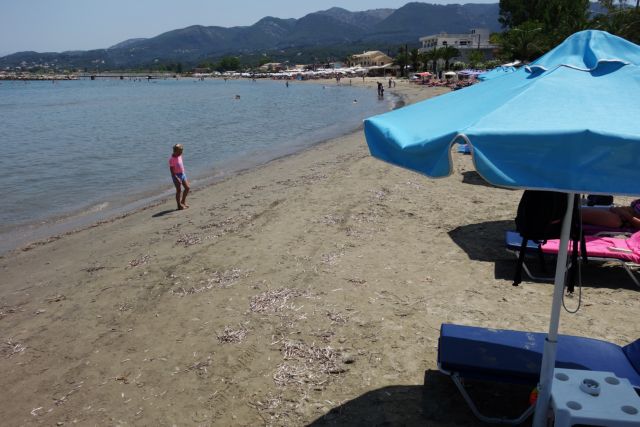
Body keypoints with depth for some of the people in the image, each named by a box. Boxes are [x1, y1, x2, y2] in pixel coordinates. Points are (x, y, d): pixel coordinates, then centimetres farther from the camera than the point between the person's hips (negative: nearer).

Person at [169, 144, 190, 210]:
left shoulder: (179, 156, 4)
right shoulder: (172, 159, -19)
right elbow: (172, 171, -20)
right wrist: (177, 178, -27)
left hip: (182, 174, 8)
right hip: (176, 175, -8)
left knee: (187, 188, 10)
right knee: (179, 190, -3)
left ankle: (183, 202, 27)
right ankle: (179, 205, 8)